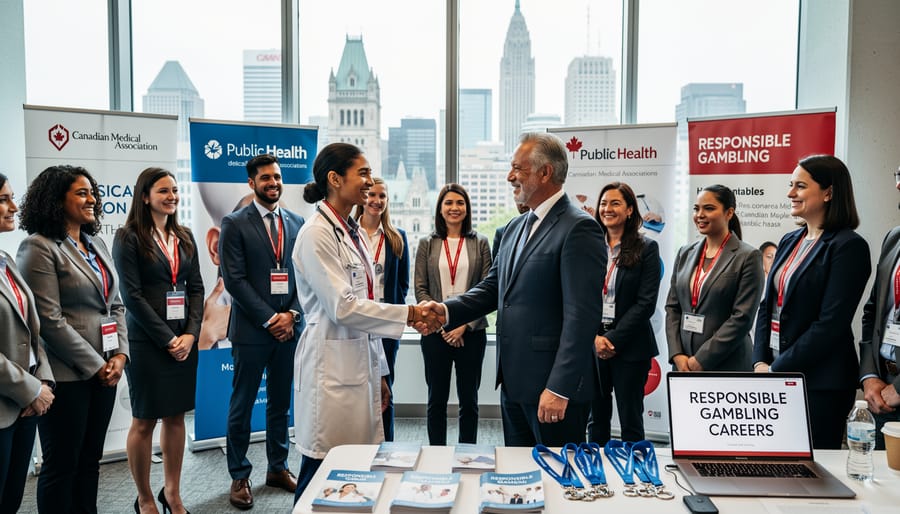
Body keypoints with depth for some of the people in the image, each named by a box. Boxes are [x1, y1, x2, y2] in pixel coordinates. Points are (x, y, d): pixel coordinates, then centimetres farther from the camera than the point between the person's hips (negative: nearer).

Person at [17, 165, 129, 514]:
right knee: (62, 464, 7)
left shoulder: (97, 244, 12)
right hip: (67, 376, -7)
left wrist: (120, 355, 0)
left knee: (90, 460, 16)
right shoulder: (39, 247, -10)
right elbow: (50, 320, -16)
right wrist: (95, 365, -13)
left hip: (105, 370, 7)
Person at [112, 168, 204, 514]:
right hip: (147, 341, -5)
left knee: (176, 417, 11)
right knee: (144, 421, 5)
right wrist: (167, 339, -14)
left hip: (184, 340, 5)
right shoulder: (128, 237, -5)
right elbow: (132, 295, -11)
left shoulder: (184, 237, 11)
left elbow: (196, 287, 8)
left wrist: (190, 334, -5)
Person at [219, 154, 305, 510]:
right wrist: (269, 319, -13)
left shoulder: (296, 223, 9)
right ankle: (239, 476, 19)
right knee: (243, 404, 6)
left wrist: (291, 314, -6)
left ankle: (278, 468, 28)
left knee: (281, 402, 14)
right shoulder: (234, 224, -3)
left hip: (289, 328, 4)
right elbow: (234, 280, -10)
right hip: (251, 330, -4)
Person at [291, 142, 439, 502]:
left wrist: (379, 372, 17)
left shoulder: (352, 232, 13)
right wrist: (409, 315, -15)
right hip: (332, 367, -8)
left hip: (360, 363, 8)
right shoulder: (316, 235, -13)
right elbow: (343, 307, -18)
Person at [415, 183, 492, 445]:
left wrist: (465, 324, -10)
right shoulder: (427, 243, 5)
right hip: (435, 332, 0)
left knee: (469, 399, 8)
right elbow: (420, 289, 2)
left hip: (471, 332, 0)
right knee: (437, 399, 8)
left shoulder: (480, 243, 4)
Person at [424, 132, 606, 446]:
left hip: (555, 386, -8)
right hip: (513, 383, 8)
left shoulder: (579, 228, -15)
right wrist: (447, 310, -3)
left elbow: (582, 316, -20)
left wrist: (560, 388, -22)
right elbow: (493, 288, 14)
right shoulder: (515, 228, 14)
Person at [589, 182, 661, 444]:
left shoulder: (646, 248, -2)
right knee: (596, 418, 11)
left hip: (630, 346, -2)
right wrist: (594, 337, -9)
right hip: (592, 345, 3)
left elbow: (646, 302, -8)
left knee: (631, 421, 6)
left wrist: (614, 340, -12)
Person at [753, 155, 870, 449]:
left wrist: (777, 369, -14)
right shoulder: (789, 242, 12)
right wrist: (760, 363, 0)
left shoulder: (849, 246, -10)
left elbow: (830, 324, -16)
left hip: (820, 384, -6)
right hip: (773, 374, 7)